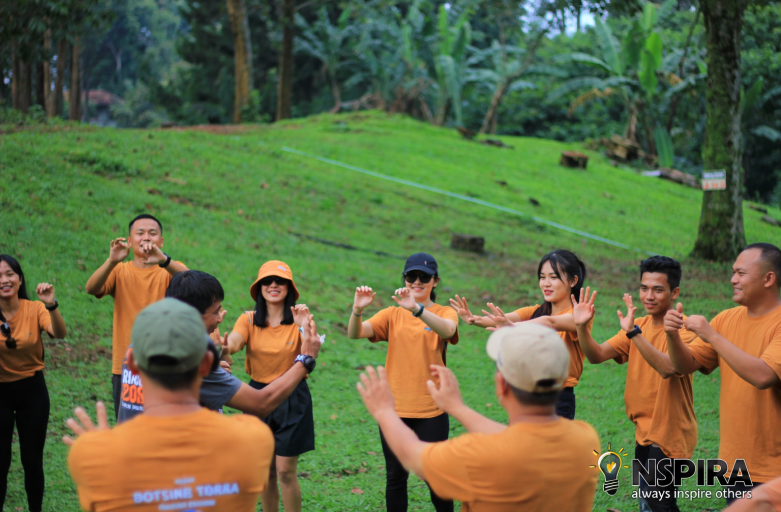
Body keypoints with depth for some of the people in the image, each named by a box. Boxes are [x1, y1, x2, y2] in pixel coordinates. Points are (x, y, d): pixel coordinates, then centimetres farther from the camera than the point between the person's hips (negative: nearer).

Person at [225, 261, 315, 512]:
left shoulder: (298, 320, -5)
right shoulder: (249, 319, -1)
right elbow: (233, 343, -20)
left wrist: (305, 327, -35)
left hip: (292, 399, -2)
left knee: (285, 471, -2)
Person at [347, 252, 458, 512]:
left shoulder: (444, 313, 0)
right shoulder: (393, 315, 5)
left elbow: (447, 330, -26)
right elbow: (355, 333, -10)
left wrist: (416, 309, -42)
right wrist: (357, 310, -32)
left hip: (431, 412, -2)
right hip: (394, 410, 2)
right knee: (396, 477, 10)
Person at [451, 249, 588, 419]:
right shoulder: (535, 312, 11)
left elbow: (550, 323, -28)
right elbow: (504, 319, -8)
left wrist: (513, 326, -46)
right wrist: (474, 319, -29)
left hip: (559, 400, -5)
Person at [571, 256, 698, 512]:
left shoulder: (684, 329, -15)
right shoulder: (639, 326, 6)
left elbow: (668, 367, -34)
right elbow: (597, 355, -4)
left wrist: (633, 332, -41)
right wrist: (582, 327, -22)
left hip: (669, 435, -7)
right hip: (645, 432, 7)